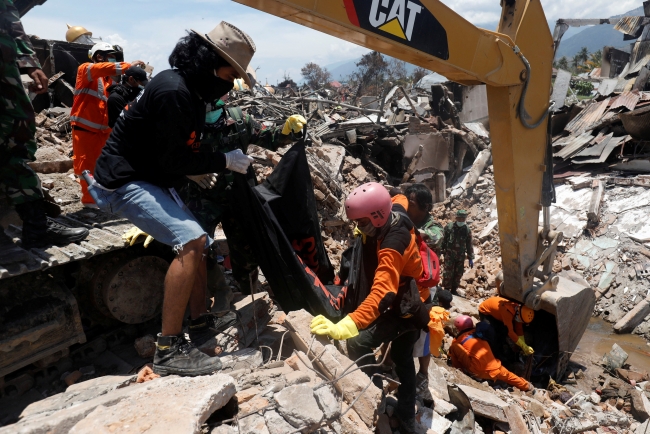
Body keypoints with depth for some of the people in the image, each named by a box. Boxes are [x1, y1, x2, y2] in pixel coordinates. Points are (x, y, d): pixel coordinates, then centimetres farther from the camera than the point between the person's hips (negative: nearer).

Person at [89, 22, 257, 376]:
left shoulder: (190, 89, 7)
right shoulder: (173, 92, -24)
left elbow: (189, 146, 14)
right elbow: (174, 161, -24)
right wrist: (225, 161, -15)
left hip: (152, 179, 10)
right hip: (125, 183, -10)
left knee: (198, 245, 12)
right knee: (191, 240, -25)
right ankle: (169, 349, -18)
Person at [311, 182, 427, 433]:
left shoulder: (392, 246, -35)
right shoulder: (396, 216, -9)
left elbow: (382, 293, -47)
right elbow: (400, 202, 18)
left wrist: (346, 326, -58)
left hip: (402, 308, -10)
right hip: (412, 303, 10)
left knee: (358, 344, -24)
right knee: (403, 359, 20)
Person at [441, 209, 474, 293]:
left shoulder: (467, 230, 2)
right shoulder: (449, 227, -6)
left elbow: (469, 245, 6)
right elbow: (443, 240, -2)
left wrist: (471, 258, 5)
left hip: (461, 256, 3)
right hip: (449, 254, -3)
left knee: (458, 274, 10)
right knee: (448, 273, -7)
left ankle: (453, 290, 24)